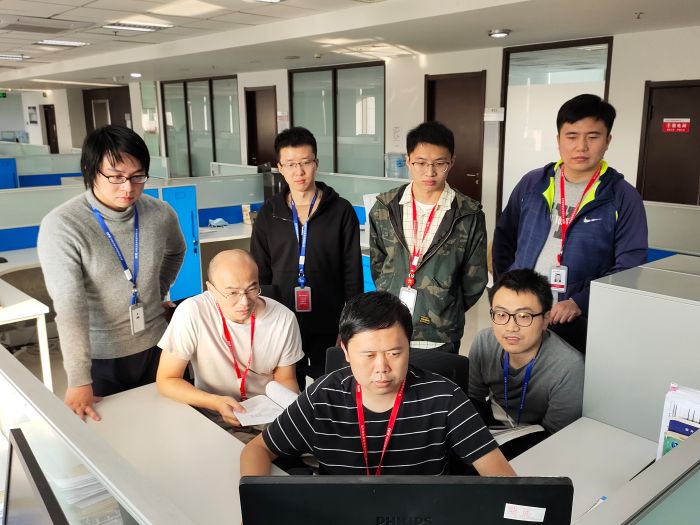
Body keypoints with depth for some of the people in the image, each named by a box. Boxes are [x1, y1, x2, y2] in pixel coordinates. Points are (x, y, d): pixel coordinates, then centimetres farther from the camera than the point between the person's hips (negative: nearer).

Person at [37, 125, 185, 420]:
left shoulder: (161, 215, -6)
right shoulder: (61, 226, -18)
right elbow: (70, 307, -25)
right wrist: (79, 381, -28)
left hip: (154, 347, 4)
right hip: (98, 357, -3)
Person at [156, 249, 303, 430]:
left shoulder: (284, 318, -11)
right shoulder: (192, 313, -19)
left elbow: (285, 380, 3)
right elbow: (166, 380, -11)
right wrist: (216, 402, -25)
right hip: (214, 420, -1)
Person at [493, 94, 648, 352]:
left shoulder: (624, 198, -5)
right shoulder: (532, 183, 4)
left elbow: (630, 267, -10)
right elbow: (504, 237, 13)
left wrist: (580, 303, -19)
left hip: (580, 324, -3)